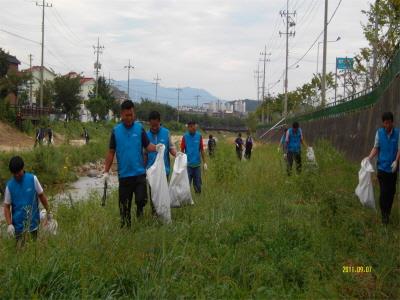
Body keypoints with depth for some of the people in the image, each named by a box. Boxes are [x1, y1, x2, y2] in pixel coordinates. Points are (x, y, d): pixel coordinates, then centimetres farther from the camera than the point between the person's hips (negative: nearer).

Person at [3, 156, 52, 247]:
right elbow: (7, 206, -1)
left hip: (33, 223, 0)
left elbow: (41, 195, 6)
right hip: (19, 226, 0)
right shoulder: (9, 186, -5)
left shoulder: (32, 179, -5)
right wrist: (9, 224, -12)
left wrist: (48, 211, 10)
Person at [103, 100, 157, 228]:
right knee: (124, 205, 6)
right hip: (124, 174, 1)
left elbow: (148, 145, -3)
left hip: (139, 173, -1)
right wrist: (106, 171, 2)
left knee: (142, 199, -11)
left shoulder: (140, 128, 1)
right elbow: (111, 152, 5)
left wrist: (156, 148, -25)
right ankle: (125, 227, 21)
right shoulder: (116, 130, 2)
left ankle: (139, 209, 23)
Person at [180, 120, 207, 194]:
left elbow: (202, 150, 6)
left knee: (198, 184, 9)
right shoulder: (185, 137, -4)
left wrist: (204, 162, 4)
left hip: (197, 164, 2)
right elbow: (182, 150, 0)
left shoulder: (199, 136, 0)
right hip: (188, 165, -2)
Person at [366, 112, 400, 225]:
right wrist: (369, 158, -14)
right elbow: (376, 147, 1)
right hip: (382, 167, 0)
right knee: (384, 191, -3)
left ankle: (388, 212, 26)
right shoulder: (379, 132, -4)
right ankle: (384, 215, 6)